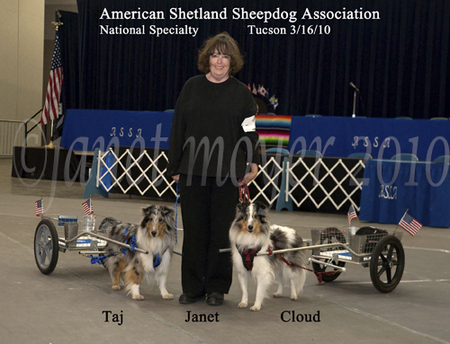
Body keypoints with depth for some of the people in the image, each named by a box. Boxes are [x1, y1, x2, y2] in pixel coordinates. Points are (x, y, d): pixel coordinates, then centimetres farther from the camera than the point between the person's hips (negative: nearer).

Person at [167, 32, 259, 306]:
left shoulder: (241, 93, 6)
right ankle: (192, 287, 14)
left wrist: (253, 163, -10)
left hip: (227, 173, -1)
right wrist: (175, 167, 5)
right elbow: (178, 129, 9)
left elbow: (249, 132, 4)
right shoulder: (192, 87, 8)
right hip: (193, 171, 1)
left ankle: (217, 288, 14)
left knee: (222, 230, 3)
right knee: (194, 229, 4)